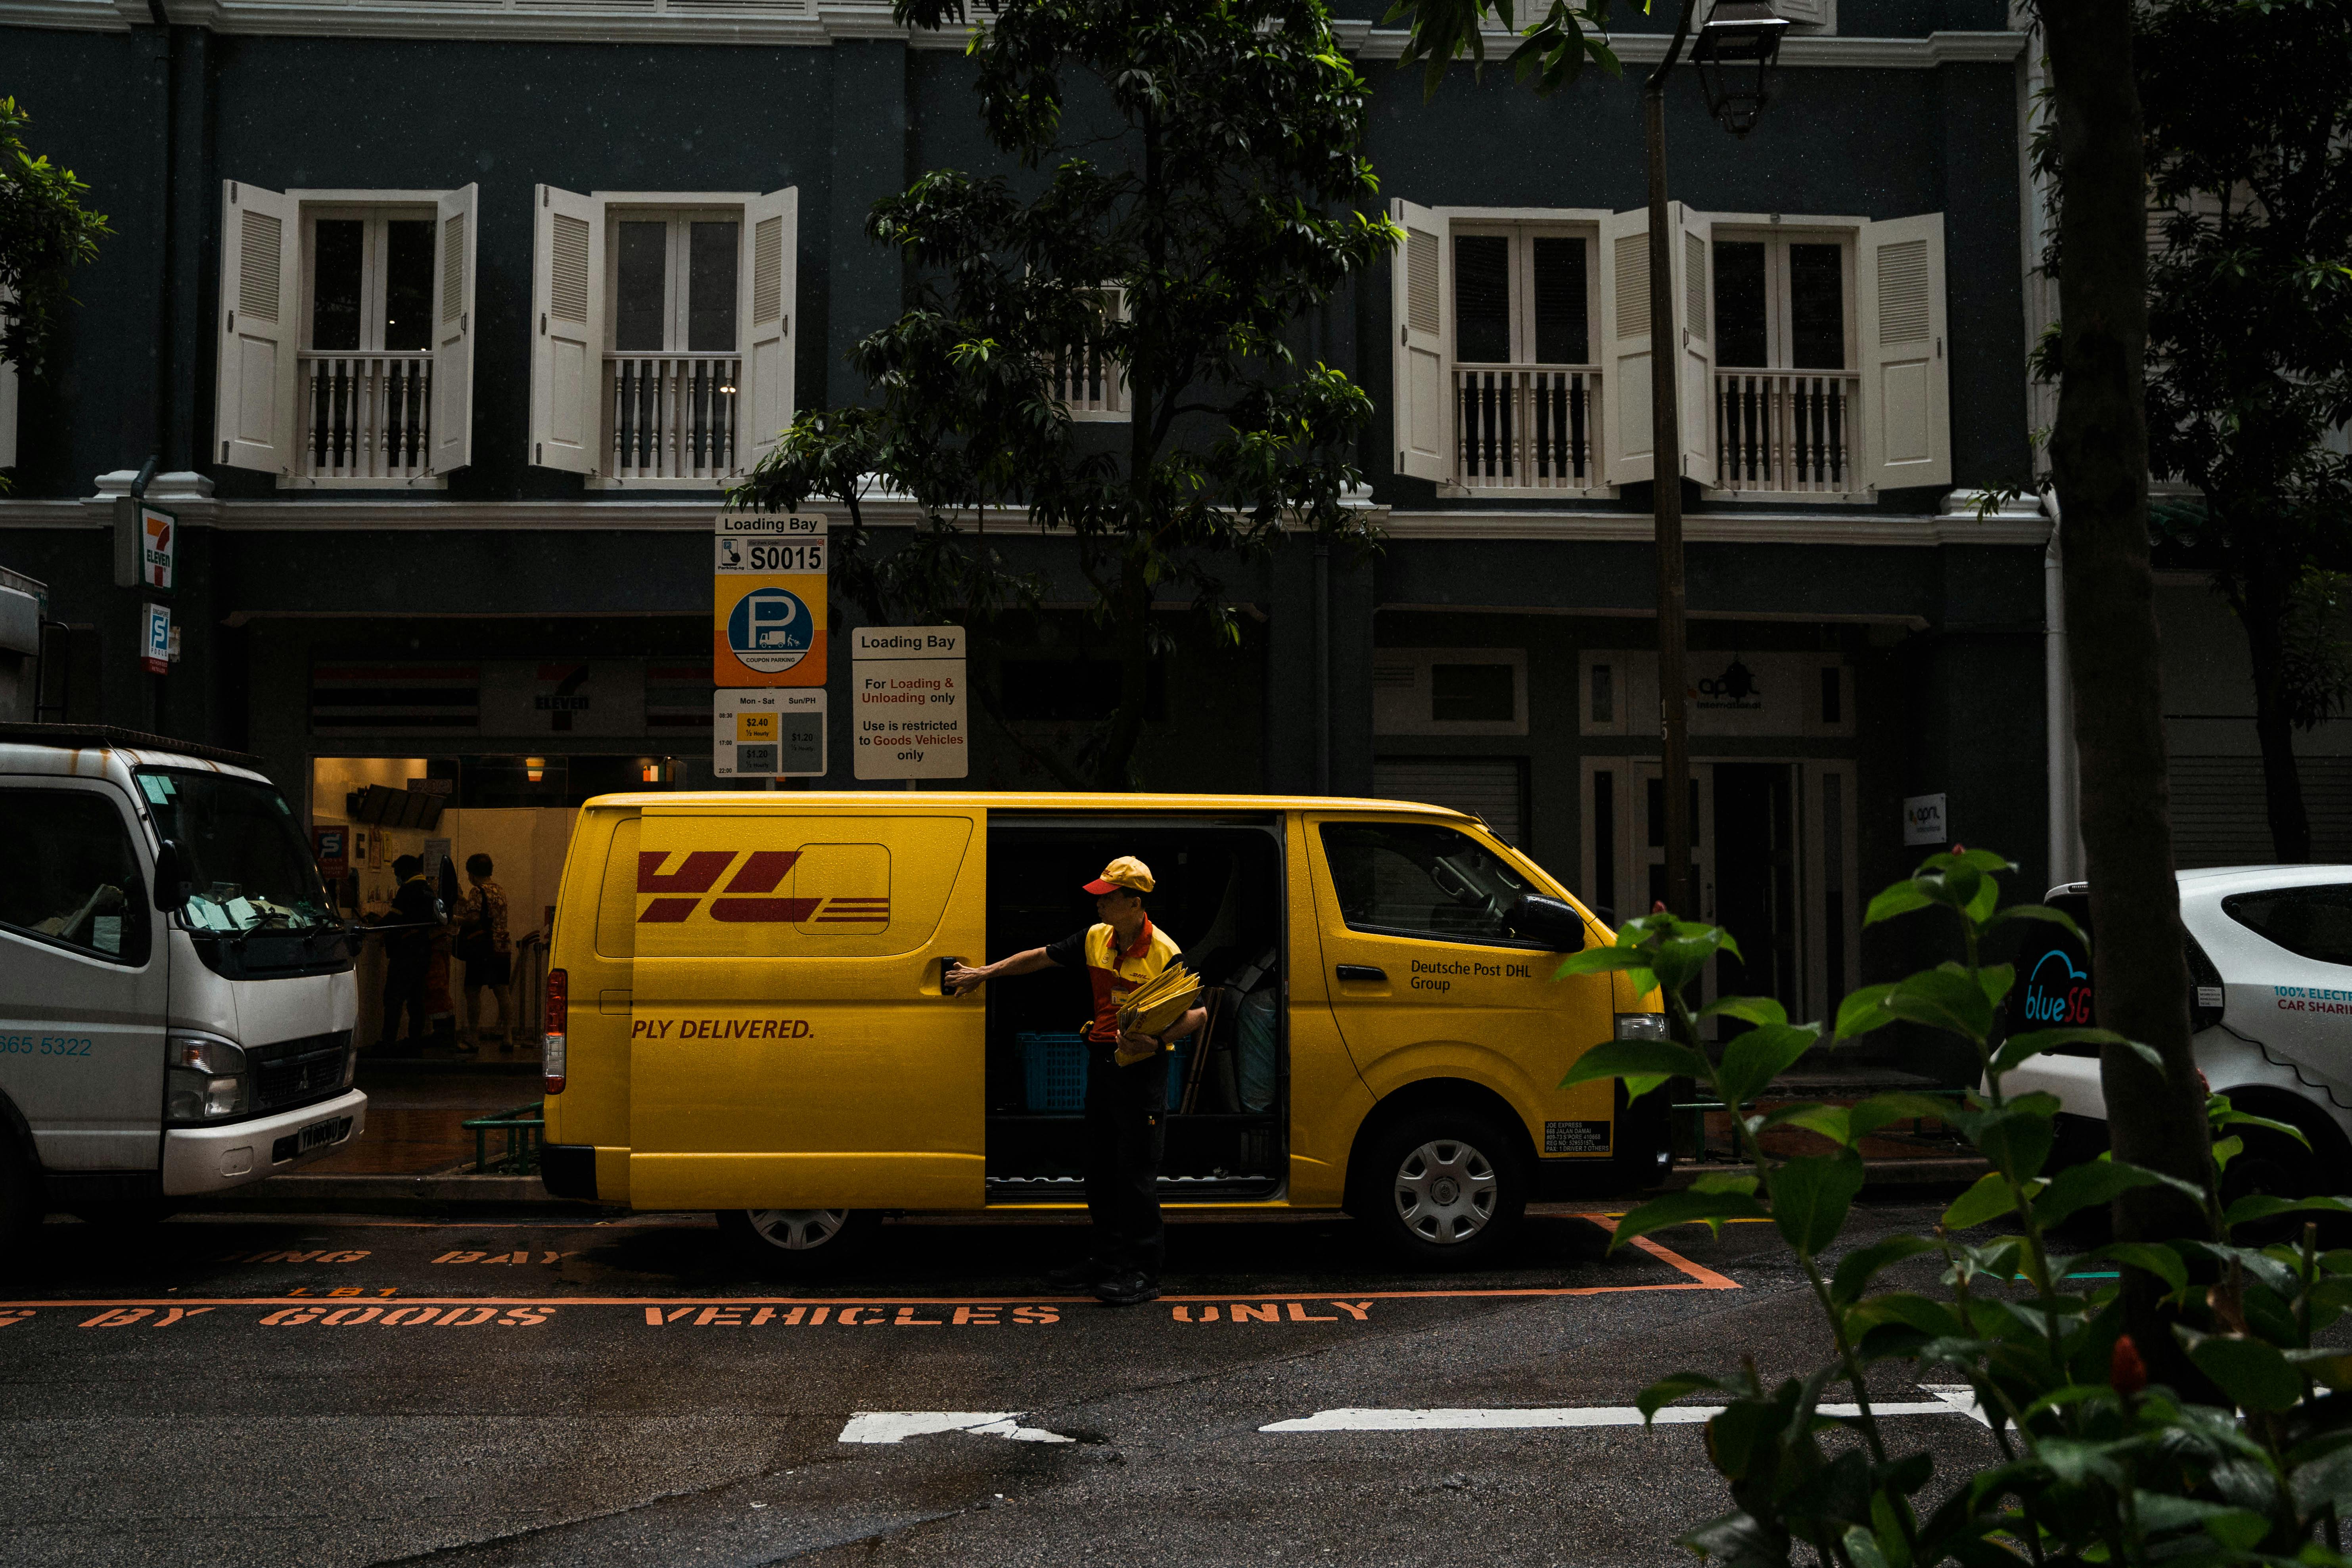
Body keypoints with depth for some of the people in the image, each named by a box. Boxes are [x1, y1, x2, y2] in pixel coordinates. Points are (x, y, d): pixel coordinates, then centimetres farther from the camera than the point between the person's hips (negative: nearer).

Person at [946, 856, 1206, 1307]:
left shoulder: (1165, 955, -15)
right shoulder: (1095, 938, 5)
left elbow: (1199, 1013, -13)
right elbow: (1041, 957, 16)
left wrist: (1158, 1042, -28)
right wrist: (985, 973, 18)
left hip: (1143, 1067, -7)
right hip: (1101, 1059, 7)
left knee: (1137, 1171, -4)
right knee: (1100, 1165, 13)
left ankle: (1142, 1272, 5)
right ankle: (1105, 1258, 25)